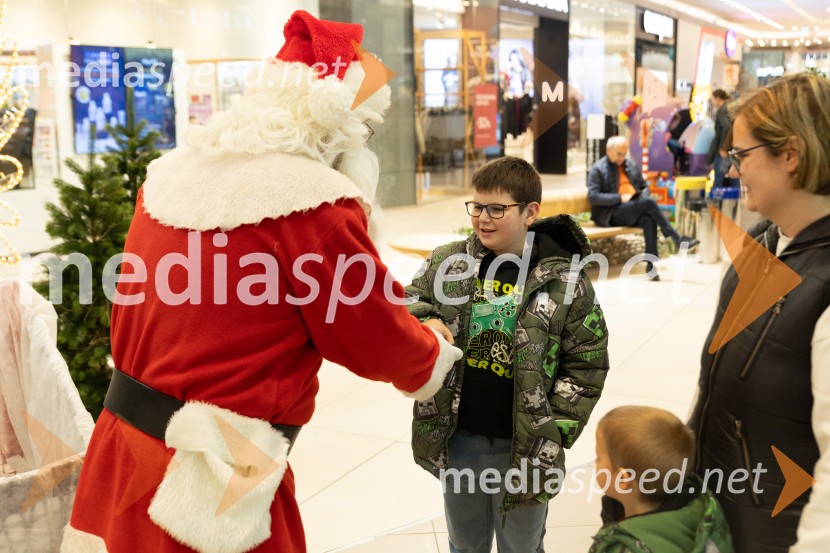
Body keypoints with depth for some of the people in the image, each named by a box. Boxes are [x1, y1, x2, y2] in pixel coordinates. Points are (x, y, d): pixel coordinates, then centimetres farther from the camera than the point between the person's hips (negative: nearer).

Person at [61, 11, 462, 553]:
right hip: (213, 487, -7)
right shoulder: (314, 204, -18)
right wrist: (436, 356, 12)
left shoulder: (172, 174, 2)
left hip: (121, 448, 7)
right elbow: (379, 340, -6)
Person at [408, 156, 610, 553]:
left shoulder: (564, 280, -10)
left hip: (524, 448, -2)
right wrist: (424, 324, -19)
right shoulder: (448, 262, -3)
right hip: (456, 442, 3)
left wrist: (554, 433, -10)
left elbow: (587, 364, -5)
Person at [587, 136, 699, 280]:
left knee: (649, 220, -32)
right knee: (649, 202, -28)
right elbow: (593, 197, -10)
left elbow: (644, 187, 26)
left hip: (635, 210, 5)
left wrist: (643, 196, 1)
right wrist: (620, 198, -18)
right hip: (612, 214, -5)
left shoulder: (631, 166, 19)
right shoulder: (598, 169, 0)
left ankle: (651, 264, -33)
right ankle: (677, 239, -25)